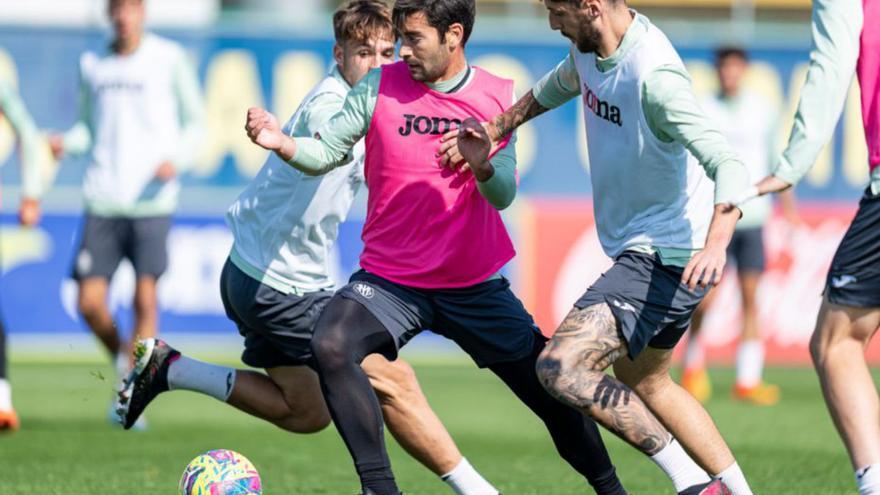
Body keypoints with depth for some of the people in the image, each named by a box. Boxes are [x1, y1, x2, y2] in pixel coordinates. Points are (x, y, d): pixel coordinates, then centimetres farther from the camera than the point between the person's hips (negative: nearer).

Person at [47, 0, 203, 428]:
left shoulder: (168, 59, 1)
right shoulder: (91, 65, 11)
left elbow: (195, 122, 7)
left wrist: (178, 159, -11)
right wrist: (65, 143, -3)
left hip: (152, 200, -3)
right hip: (103, 200, 3)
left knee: (145, 298, -10)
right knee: (89, 303, -4)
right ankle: (123, 361, 25)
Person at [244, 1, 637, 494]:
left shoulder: (500, 97, -2)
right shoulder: (380, 87, -4)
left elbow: (504, 196, -5)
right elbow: (325, 153, -5)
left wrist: (482, 166, -27)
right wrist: (281, 142, -26)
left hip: (476, 285, 1)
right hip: (389, 279, -1)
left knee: (553, 393, 2)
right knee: (331, 346, -29)